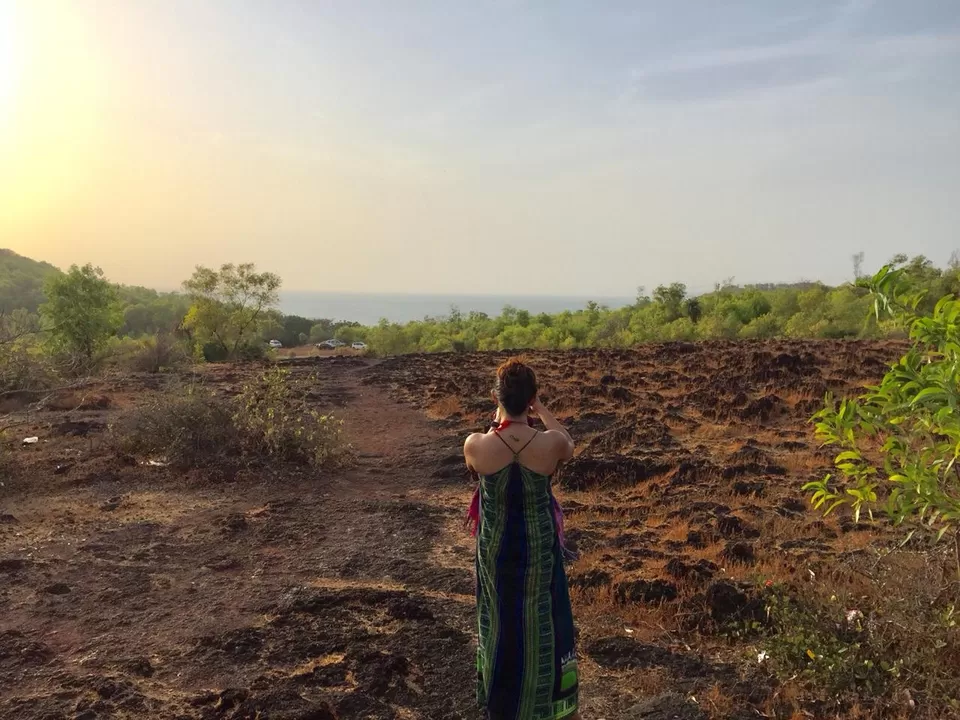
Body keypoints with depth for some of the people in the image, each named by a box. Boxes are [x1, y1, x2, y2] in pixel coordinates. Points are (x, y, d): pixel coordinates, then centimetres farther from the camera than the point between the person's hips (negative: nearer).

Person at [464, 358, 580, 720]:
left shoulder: (475, 444, -22)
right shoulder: (551, 443, -24)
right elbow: (569, 444, 3)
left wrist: (498, 421, 8)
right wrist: (542, 411, 11)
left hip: (496, 547, 1)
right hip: (539, 546, 0)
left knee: (500, 616, 21)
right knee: (540, 617, 20)